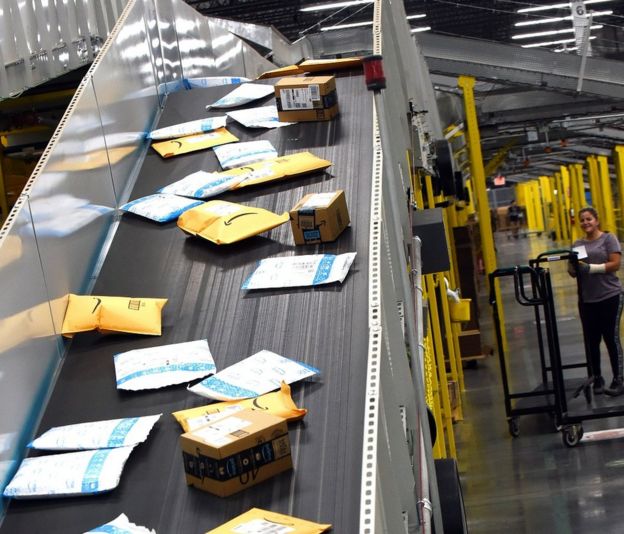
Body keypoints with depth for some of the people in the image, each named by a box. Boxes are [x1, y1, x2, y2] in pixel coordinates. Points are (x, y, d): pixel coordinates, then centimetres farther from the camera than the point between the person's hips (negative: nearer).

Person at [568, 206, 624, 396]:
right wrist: (573, 267, -10)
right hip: (587, 300, 5)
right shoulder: (578, 244, 13)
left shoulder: (608, 239, -2)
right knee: (591, 341, 5)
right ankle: (597, 379, 16)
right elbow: (572, 271, 13)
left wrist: (590, 268, -20)